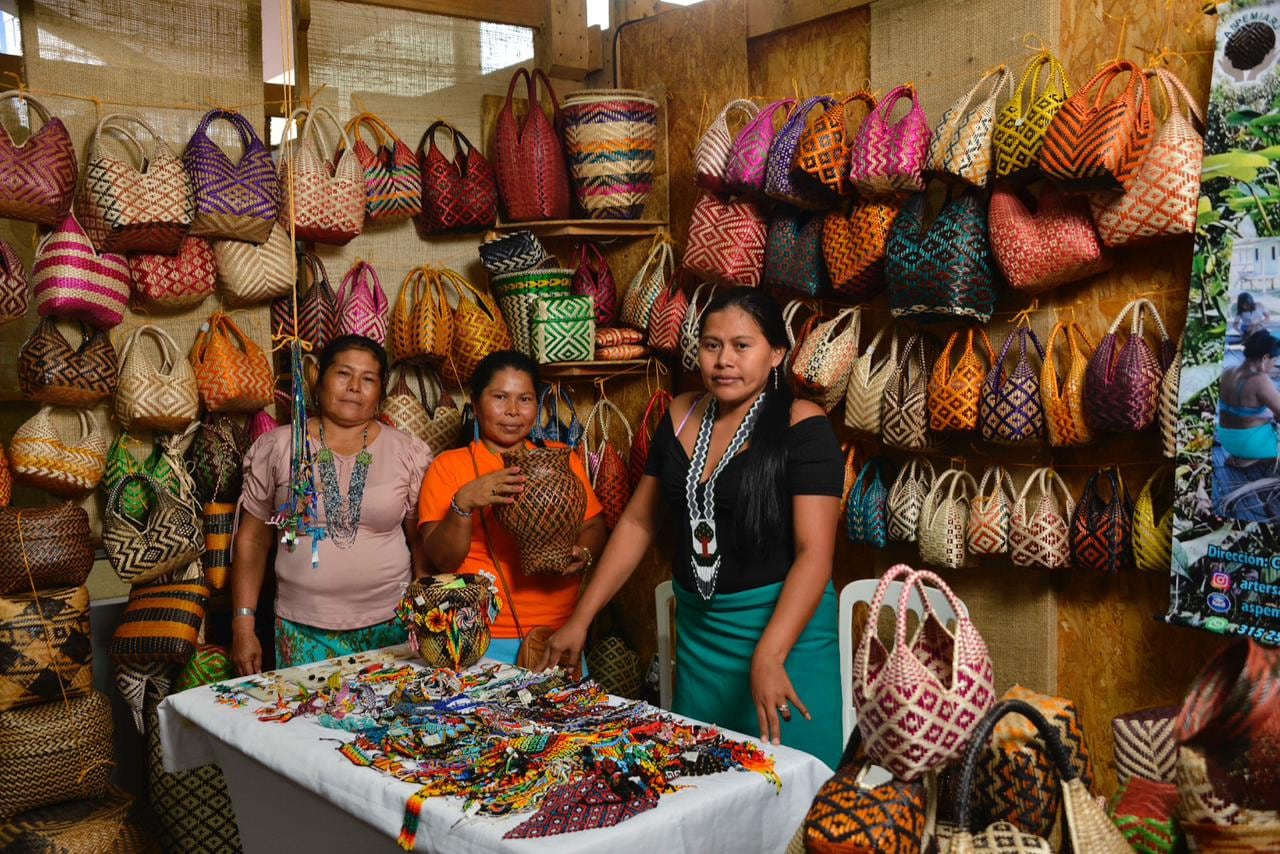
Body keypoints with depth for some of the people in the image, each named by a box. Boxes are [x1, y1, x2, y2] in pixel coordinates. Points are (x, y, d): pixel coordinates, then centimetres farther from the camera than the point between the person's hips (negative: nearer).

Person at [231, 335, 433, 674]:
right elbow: (252, 540, 4)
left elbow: (422, 544, 5)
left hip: (389, 627, 0)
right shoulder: (277, 448, 1)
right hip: (302, 630, 0)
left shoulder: (408, 453, 1)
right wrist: (243, 626, 1)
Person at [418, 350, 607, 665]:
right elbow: (442, 559, -7)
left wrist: (583, 554, -11)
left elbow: (593, 527, 10)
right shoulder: (448, 466, 0)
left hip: (559, 633, 3)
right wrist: (464, 504, -23)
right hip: (482, 639, -3)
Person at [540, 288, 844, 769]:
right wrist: (581, 619, 5)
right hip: (697, 626, 5)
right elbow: (637, 522, 9)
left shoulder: (802, 427, -12)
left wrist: (768, 655, -29)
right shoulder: (681, 417, 4)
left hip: (784, 623, -5)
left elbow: (814, 552, -18)